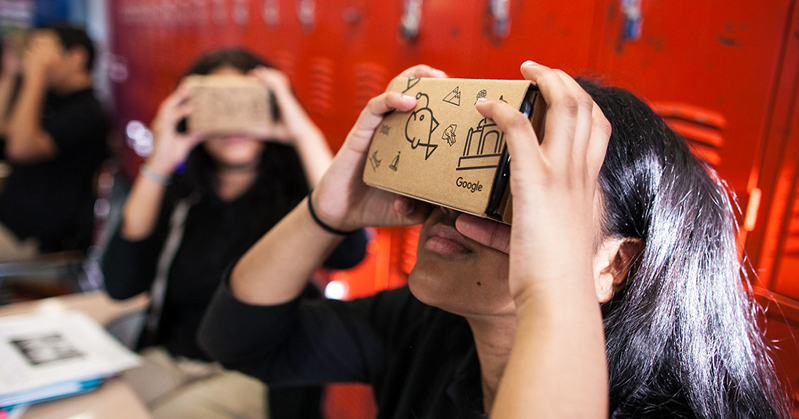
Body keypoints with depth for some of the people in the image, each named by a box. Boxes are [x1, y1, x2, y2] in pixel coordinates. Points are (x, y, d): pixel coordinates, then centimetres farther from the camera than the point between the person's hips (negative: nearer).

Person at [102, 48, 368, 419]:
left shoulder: (293, 189, -4)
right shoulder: (178, 192, 7)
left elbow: (349, 252, -26)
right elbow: (120, 285, -6)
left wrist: (306, 136, -23)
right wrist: (158, 166, -12)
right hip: (164, 360, 4)